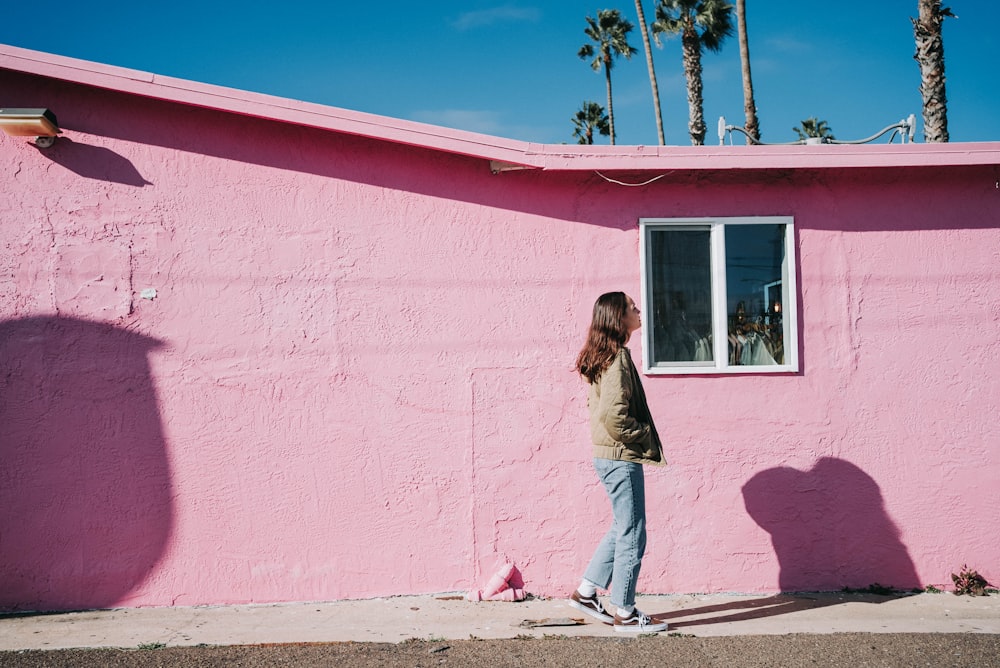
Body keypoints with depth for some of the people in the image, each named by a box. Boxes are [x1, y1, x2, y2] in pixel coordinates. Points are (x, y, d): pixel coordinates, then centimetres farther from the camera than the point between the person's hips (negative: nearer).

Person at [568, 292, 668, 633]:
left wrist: (643, 438, 16)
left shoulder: (604, 356, 12)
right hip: (622, 459, -10)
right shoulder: (618, 357, -18)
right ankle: (624, 613, 11)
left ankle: (585, 592, 26)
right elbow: (615, 417, -26)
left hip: (610, 456, 10)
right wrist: (646, 437, -11)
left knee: (622, 529, 20)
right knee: (632, 535, 1)